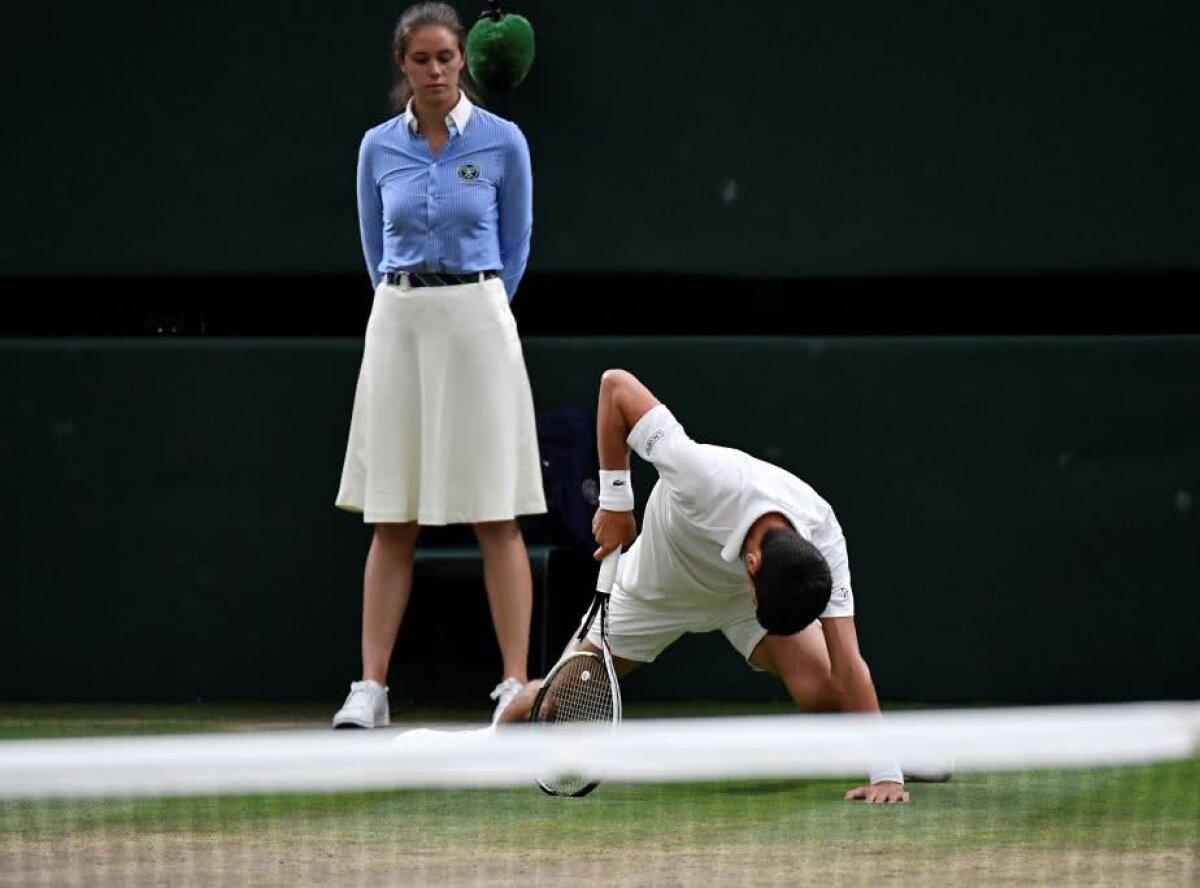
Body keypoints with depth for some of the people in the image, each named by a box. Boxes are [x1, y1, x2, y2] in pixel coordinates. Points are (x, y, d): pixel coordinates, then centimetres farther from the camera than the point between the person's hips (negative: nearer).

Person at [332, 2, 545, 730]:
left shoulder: (502, 143, 0)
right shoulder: (379, 148, 7)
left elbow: (515, 248, 8)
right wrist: (409, 305, 13)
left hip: (477, 321, -3)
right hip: (397, 326, 3)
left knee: (496, 517, -4)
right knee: (391, 520, 2)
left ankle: (517, 688, -4)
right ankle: (371, 689, 1)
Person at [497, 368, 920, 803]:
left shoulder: (823, 543, -37)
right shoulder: (706, 478, -46)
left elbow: (847, 667, -35)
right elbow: (615, 383, -35)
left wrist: (885, 773, -41)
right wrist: (614, 501, -28)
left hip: (737, 600, 0)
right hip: (655, 585, 0)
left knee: (824, 692, -24)